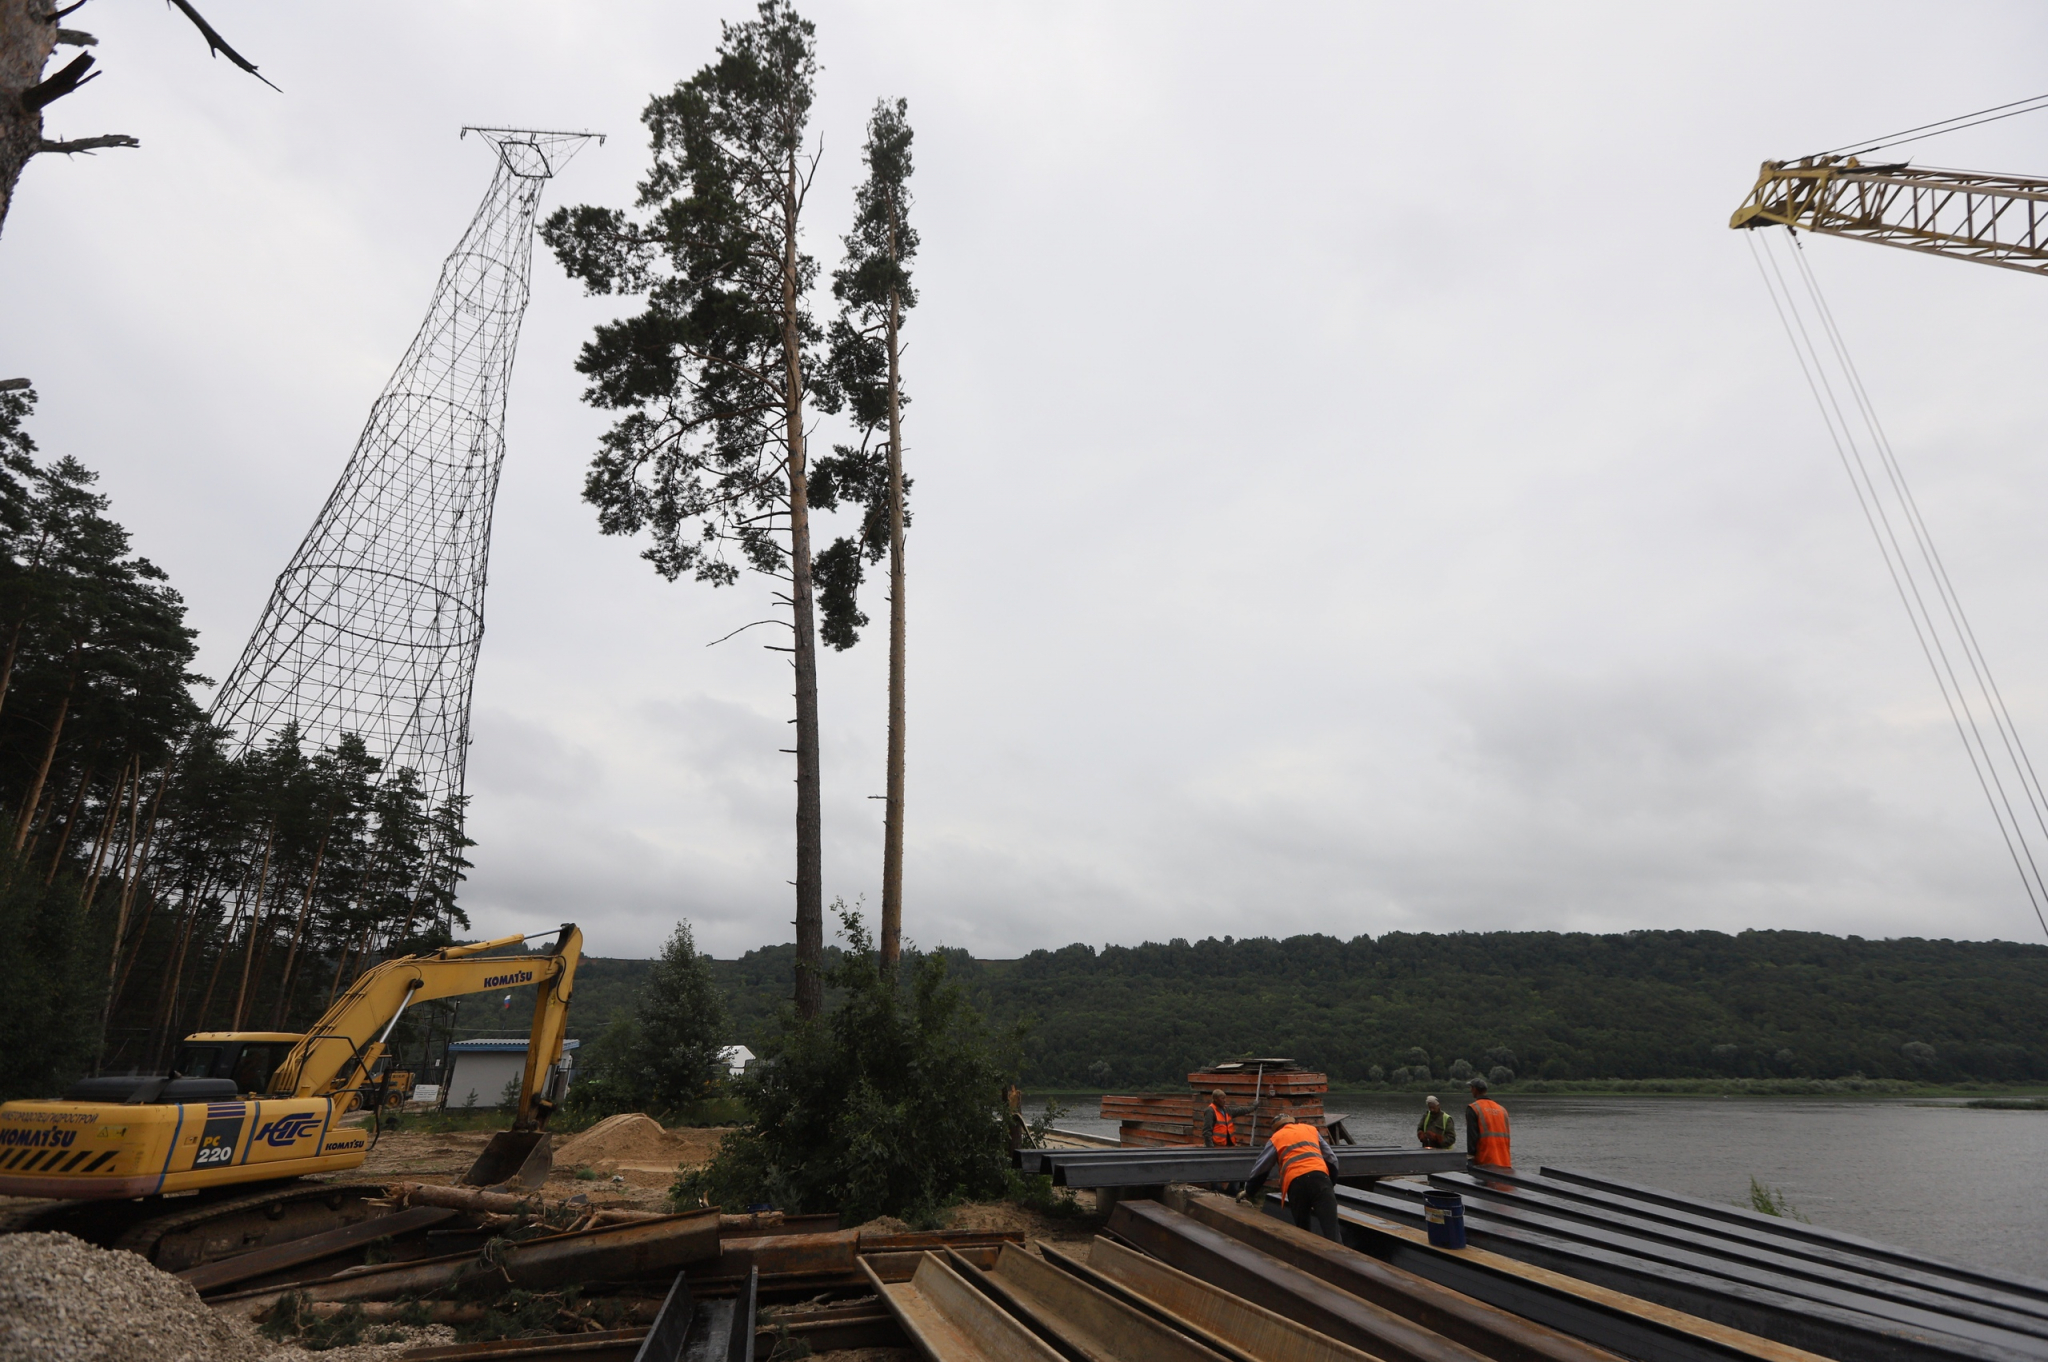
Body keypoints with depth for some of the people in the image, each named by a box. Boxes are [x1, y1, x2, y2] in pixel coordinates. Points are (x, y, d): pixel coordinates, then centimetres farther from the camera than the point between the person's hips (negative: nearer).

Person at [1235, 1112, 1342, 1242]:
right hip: (1320, 1176, 0)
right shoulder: (1311, 1129, 30)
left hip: (1295, 1182, 0)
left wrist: (1248, 1192, 43)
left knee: (1302, 1232, 17)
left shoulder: (1276, 1138, 26)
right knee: (1331, 1231, -10)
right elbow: (1332, 1159, 28)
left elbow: (1260, 1170, 29)